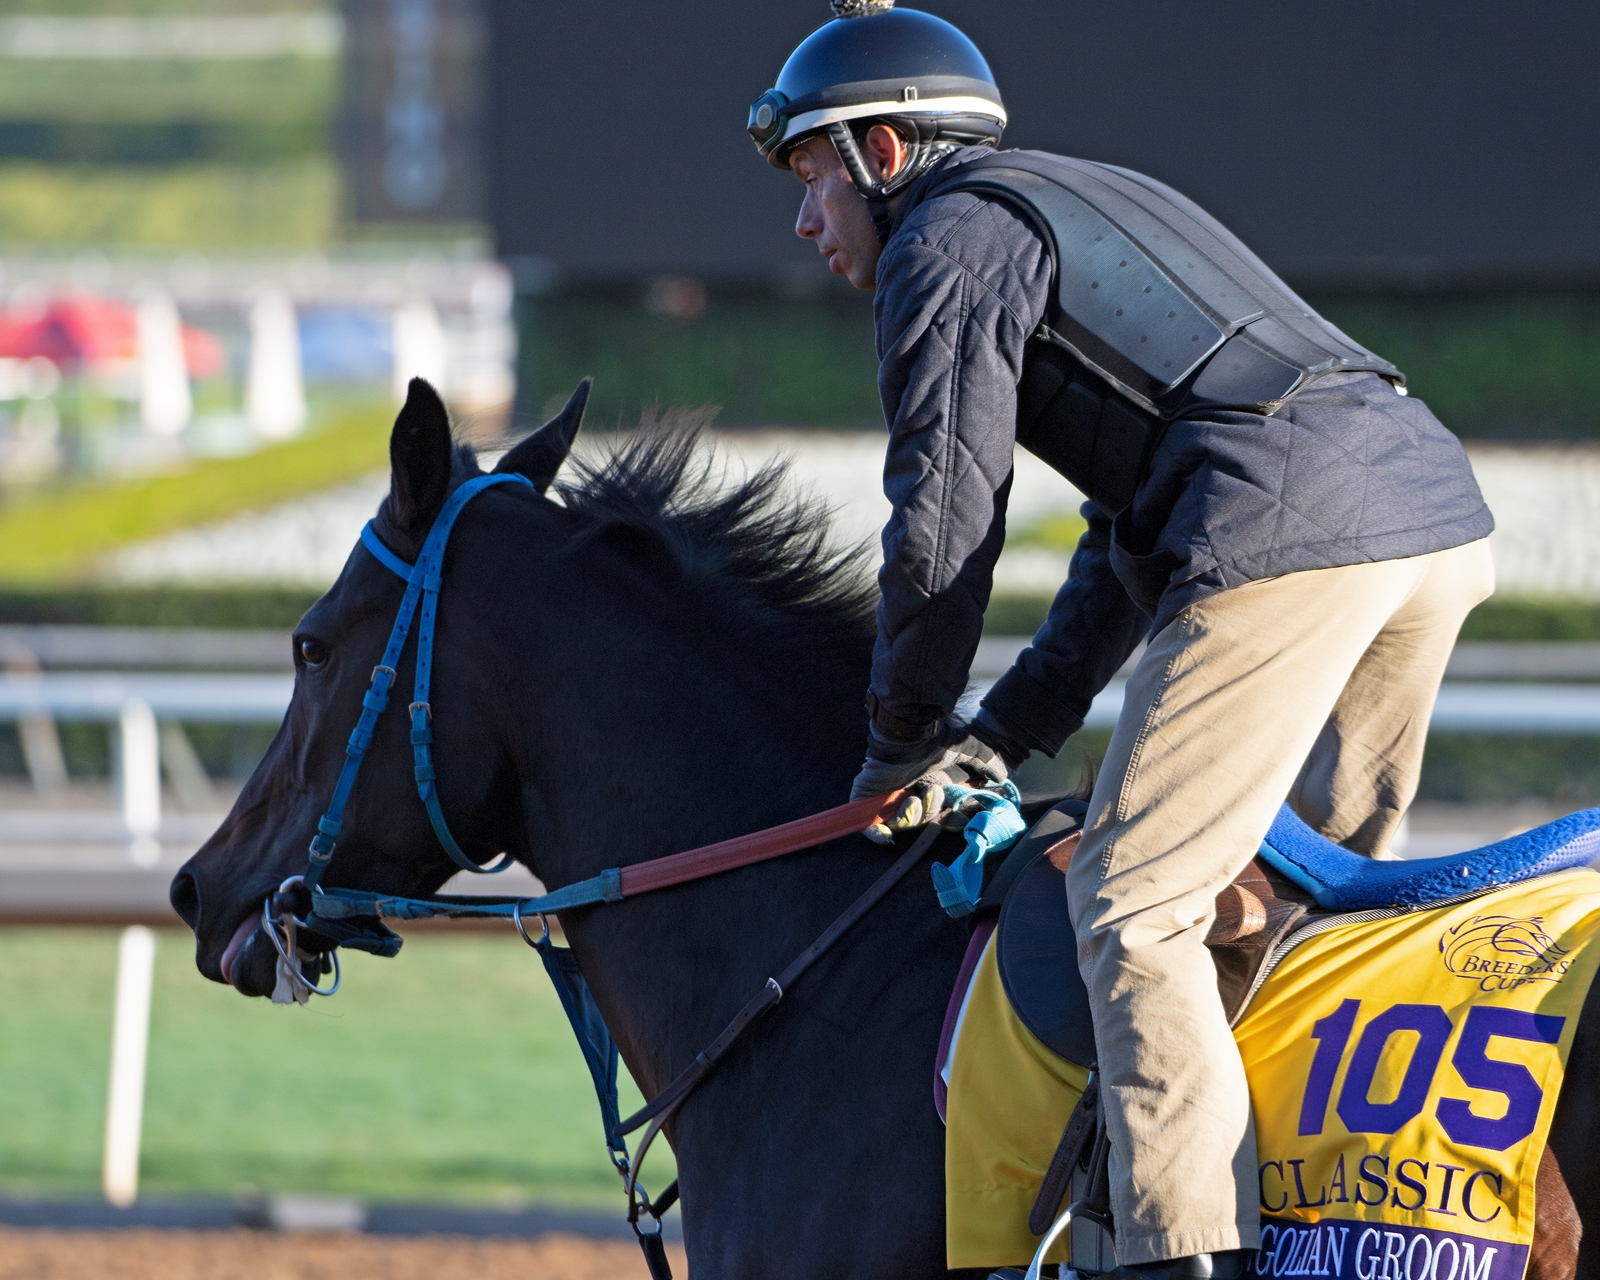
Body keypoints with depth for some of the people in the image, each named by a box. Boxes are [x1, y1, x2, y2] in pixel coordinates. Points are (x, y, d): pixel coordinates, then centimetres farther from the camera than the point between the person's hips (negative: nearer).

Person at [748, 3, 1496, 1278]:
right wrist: (1011, 729, 25)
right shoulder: (1096, 206, 34)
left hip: (1289, 533, -9)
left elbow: (945, 518, 1)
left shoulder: (950, 238, 5)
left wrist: (905, 738, 15)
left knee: (1133, 904, -7)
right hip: (1439, 511, 9)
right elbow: (1132, 531, 31)